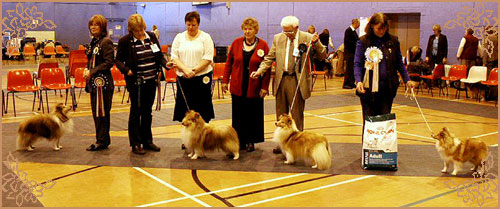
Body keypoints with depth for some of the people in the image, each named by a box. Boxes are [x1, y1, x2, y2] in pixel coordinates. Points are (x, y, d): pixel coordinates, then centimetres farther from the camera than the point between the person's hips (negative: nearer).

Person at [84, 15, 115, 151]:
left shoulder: (106, 42, -11)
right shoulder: (94, 42, 15)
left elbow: (109, 62, -17)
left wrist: (92, 71, -16)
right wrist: (87, 69, 2)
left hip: (103, 81, -9)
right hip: (94, 81, 9)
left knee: (101, 112, -3)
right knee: (96, 112, 13)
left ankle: (102, 141, 5)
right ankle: (103, 139, 22)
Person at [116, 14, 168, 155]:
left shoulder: (152, 36, 5)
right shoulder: (125, 41, -7)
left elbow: (159, 55, 11)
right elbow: (118, 60, -2)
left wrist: (165, 64, -8)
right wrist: (126, 70, -19)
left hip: (151, 80, 5)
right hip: (135, 82, -4)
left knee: (147, 111, 13)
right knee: (136, 111, 3)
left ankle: (147, 141, 25)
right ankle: (135, 144, 13)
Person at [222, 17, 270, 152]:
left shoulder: (263, 45, -3)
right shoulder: (236, 43, 4)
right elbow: (229, 62, 9)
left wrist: (265, 87, -8)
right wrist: (225, 80, 5)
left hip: (254, 87, -2)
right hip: (238, 86, 2)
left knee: (253, 115, 6)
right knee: (238, 115, 6)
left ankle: (251, 141, 18)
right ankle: (240, 141, 17)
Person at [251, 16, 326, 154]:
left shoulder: (308, 38, -3)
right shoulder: (278, 38, 6)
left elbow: (322, 56, -4)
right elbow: (269, 58, 9)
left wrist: (316, 43, -21)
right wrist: (259, 71, -6)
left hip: (298, 81, -3)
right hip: (281, 80, 4)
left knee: (297, 115, 4)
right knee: (281, 115, 12)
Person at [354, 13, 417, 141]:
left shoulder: (393, 41, 6)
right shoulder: (363, 41, -2)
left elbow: (399, 63, 14)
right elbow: (357, 63, -4)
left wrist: (407, 80, 7)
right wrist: (359, 81, -20)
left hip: (388, 87, 2)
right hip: (368, 87, -2)